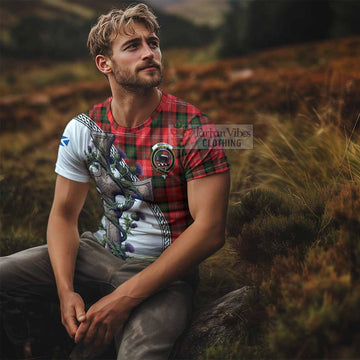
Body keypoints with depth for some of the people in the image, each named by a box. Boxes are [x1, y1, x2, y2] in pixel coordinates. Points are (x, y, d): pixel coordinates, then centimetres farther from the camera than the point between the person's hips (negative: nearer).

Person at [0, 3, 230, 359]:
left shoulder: (194, 129, -13)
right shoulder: (82, 130, 0)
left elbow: (210, 230, -18)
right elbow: (64, 214, 5)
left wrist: (125, 297, -22)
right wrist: (66, 290, -15)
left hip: (164, 269, -4)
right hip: (100, 251, 5)